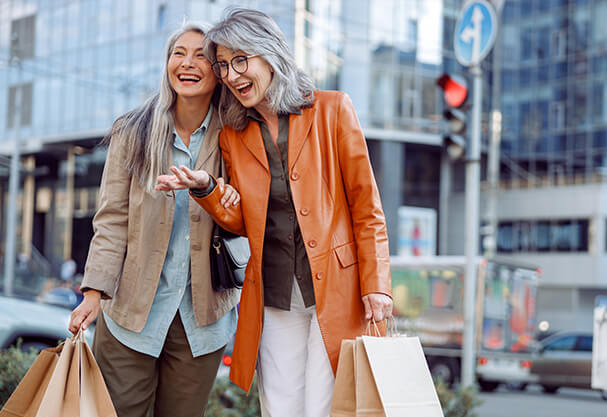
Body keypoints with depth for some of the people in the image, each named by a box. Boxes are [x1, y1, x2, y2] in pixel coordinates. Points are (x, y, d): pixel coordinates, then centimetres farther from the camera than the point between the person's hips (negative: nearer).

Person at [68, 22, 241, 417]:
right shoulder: (132, 133, 0)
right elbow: (113, 221, -1)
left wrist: (234, 205, -12)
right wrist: (94, 293, -11)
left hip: (202, 316, 1)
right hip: (132, 310, -1)